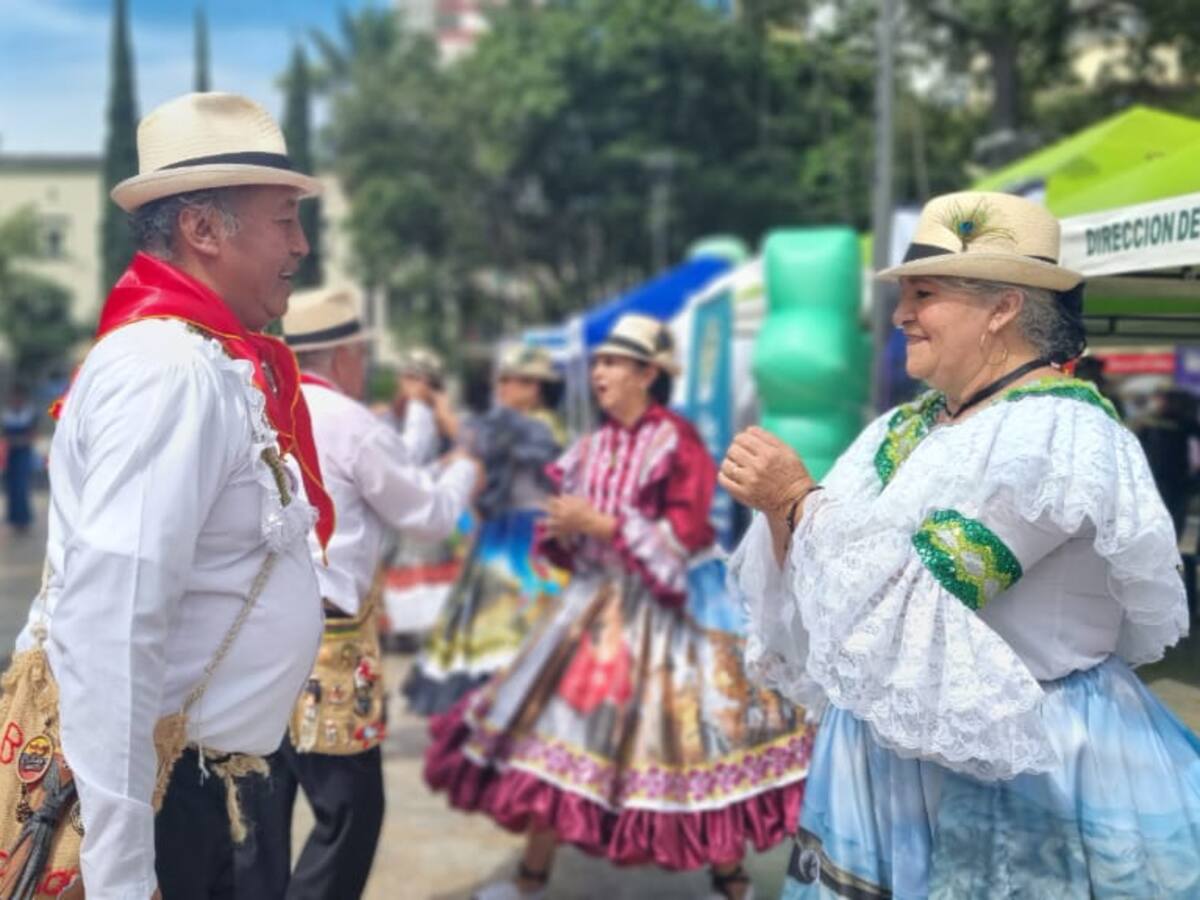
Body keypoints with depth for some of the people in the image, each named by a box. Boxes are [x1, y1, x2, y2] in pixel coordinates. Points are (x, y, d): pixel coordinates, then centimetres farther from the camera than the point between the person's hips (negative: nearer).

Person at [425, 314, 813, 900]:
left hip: (661, 610, -6)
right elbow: (566, 535, 15)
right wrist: (560, 529, -9)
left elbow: (687, 532, -18)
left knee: (688, 741, -1)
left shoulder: (678, 441, -10)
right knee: (559, 727, 7)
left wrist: (600, 523, -20)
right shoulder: (590, 448, 8)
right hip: (594, 605, 6)